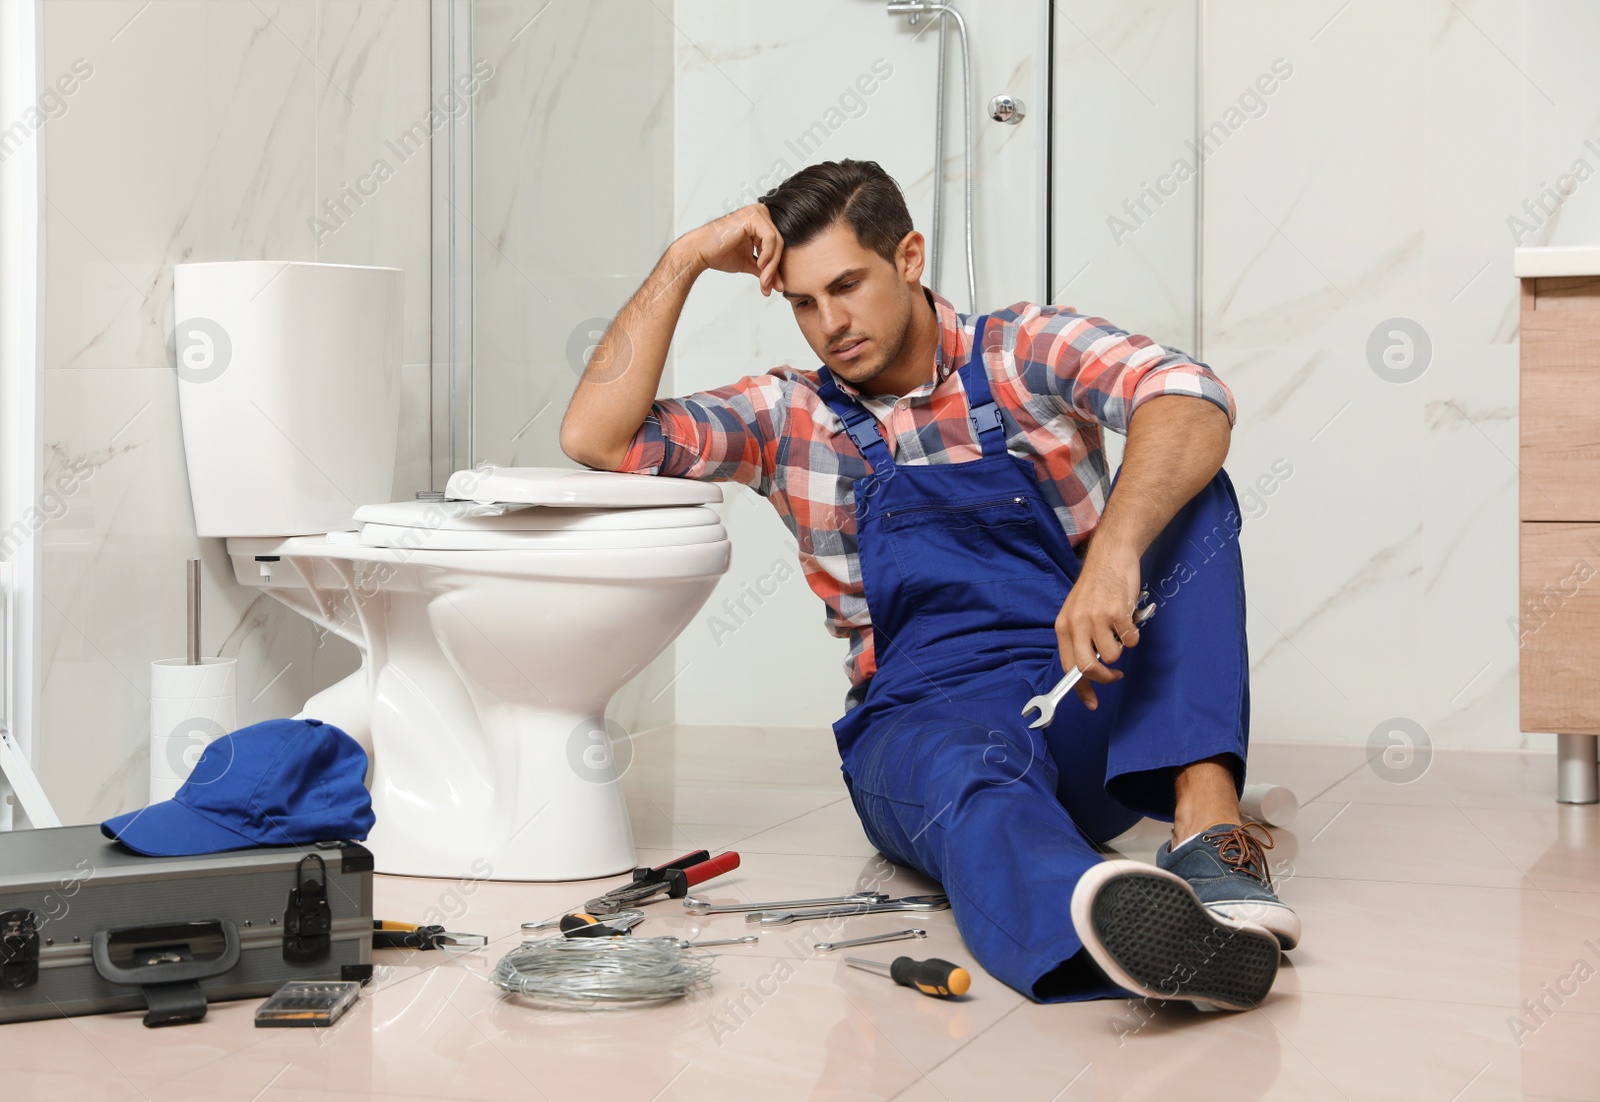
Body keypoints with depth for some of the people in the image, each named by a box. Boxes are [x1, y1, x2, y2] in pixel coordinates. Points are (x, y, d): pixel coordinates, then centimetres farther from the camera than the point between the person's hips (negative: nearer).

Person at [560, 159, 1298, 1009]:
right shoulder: (790, 420, 11)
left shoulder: (1026, 354, 4)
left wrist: (1115, 550, -37)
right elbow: (595, 436, 1)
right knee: (971, 779, -38)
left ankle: (1207, 817, -40)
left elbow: (1191, 401, -16)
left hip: (1096, 696, 1)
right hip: (923, 722, 0)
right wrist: (684, 262, -3)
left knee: (1178, 491, -24)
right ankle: (1112, 924, -71)